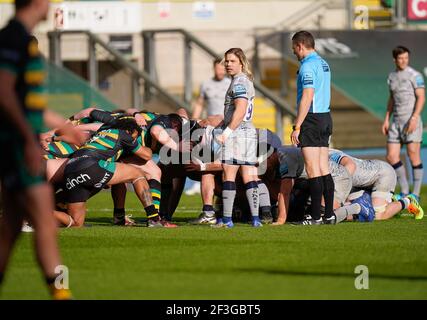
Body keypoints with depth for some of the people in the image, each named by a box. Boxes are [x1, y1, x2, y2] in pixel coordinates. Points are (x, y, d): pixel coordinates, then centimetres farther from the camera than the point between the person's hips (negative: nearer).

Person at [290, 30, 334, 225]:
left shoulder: (308, 66, -14)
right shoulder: (323, 64, 16)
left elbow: (307, 98, -19)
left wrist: (297, 127, -18)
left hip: (312, 119, -9)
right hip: (325, 117, 9)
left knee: (313, 170, -7)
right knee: (324, 169, 9)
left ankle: (315, 217, -8)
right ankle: (329, 214, 8)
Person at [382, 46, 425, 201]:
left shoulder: (415, 75, -6)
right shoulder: (391, 76, 14)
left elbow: (421, 97, -11)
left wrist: (414, 118, -20)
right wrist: (387, 119, 17)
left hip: (411, 120, -7)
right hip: (396, 121, 7)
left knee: (413, 156, -5)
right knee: (391, 157, 3)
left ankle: (416, 193, 2)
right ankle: (404, 191, 14)